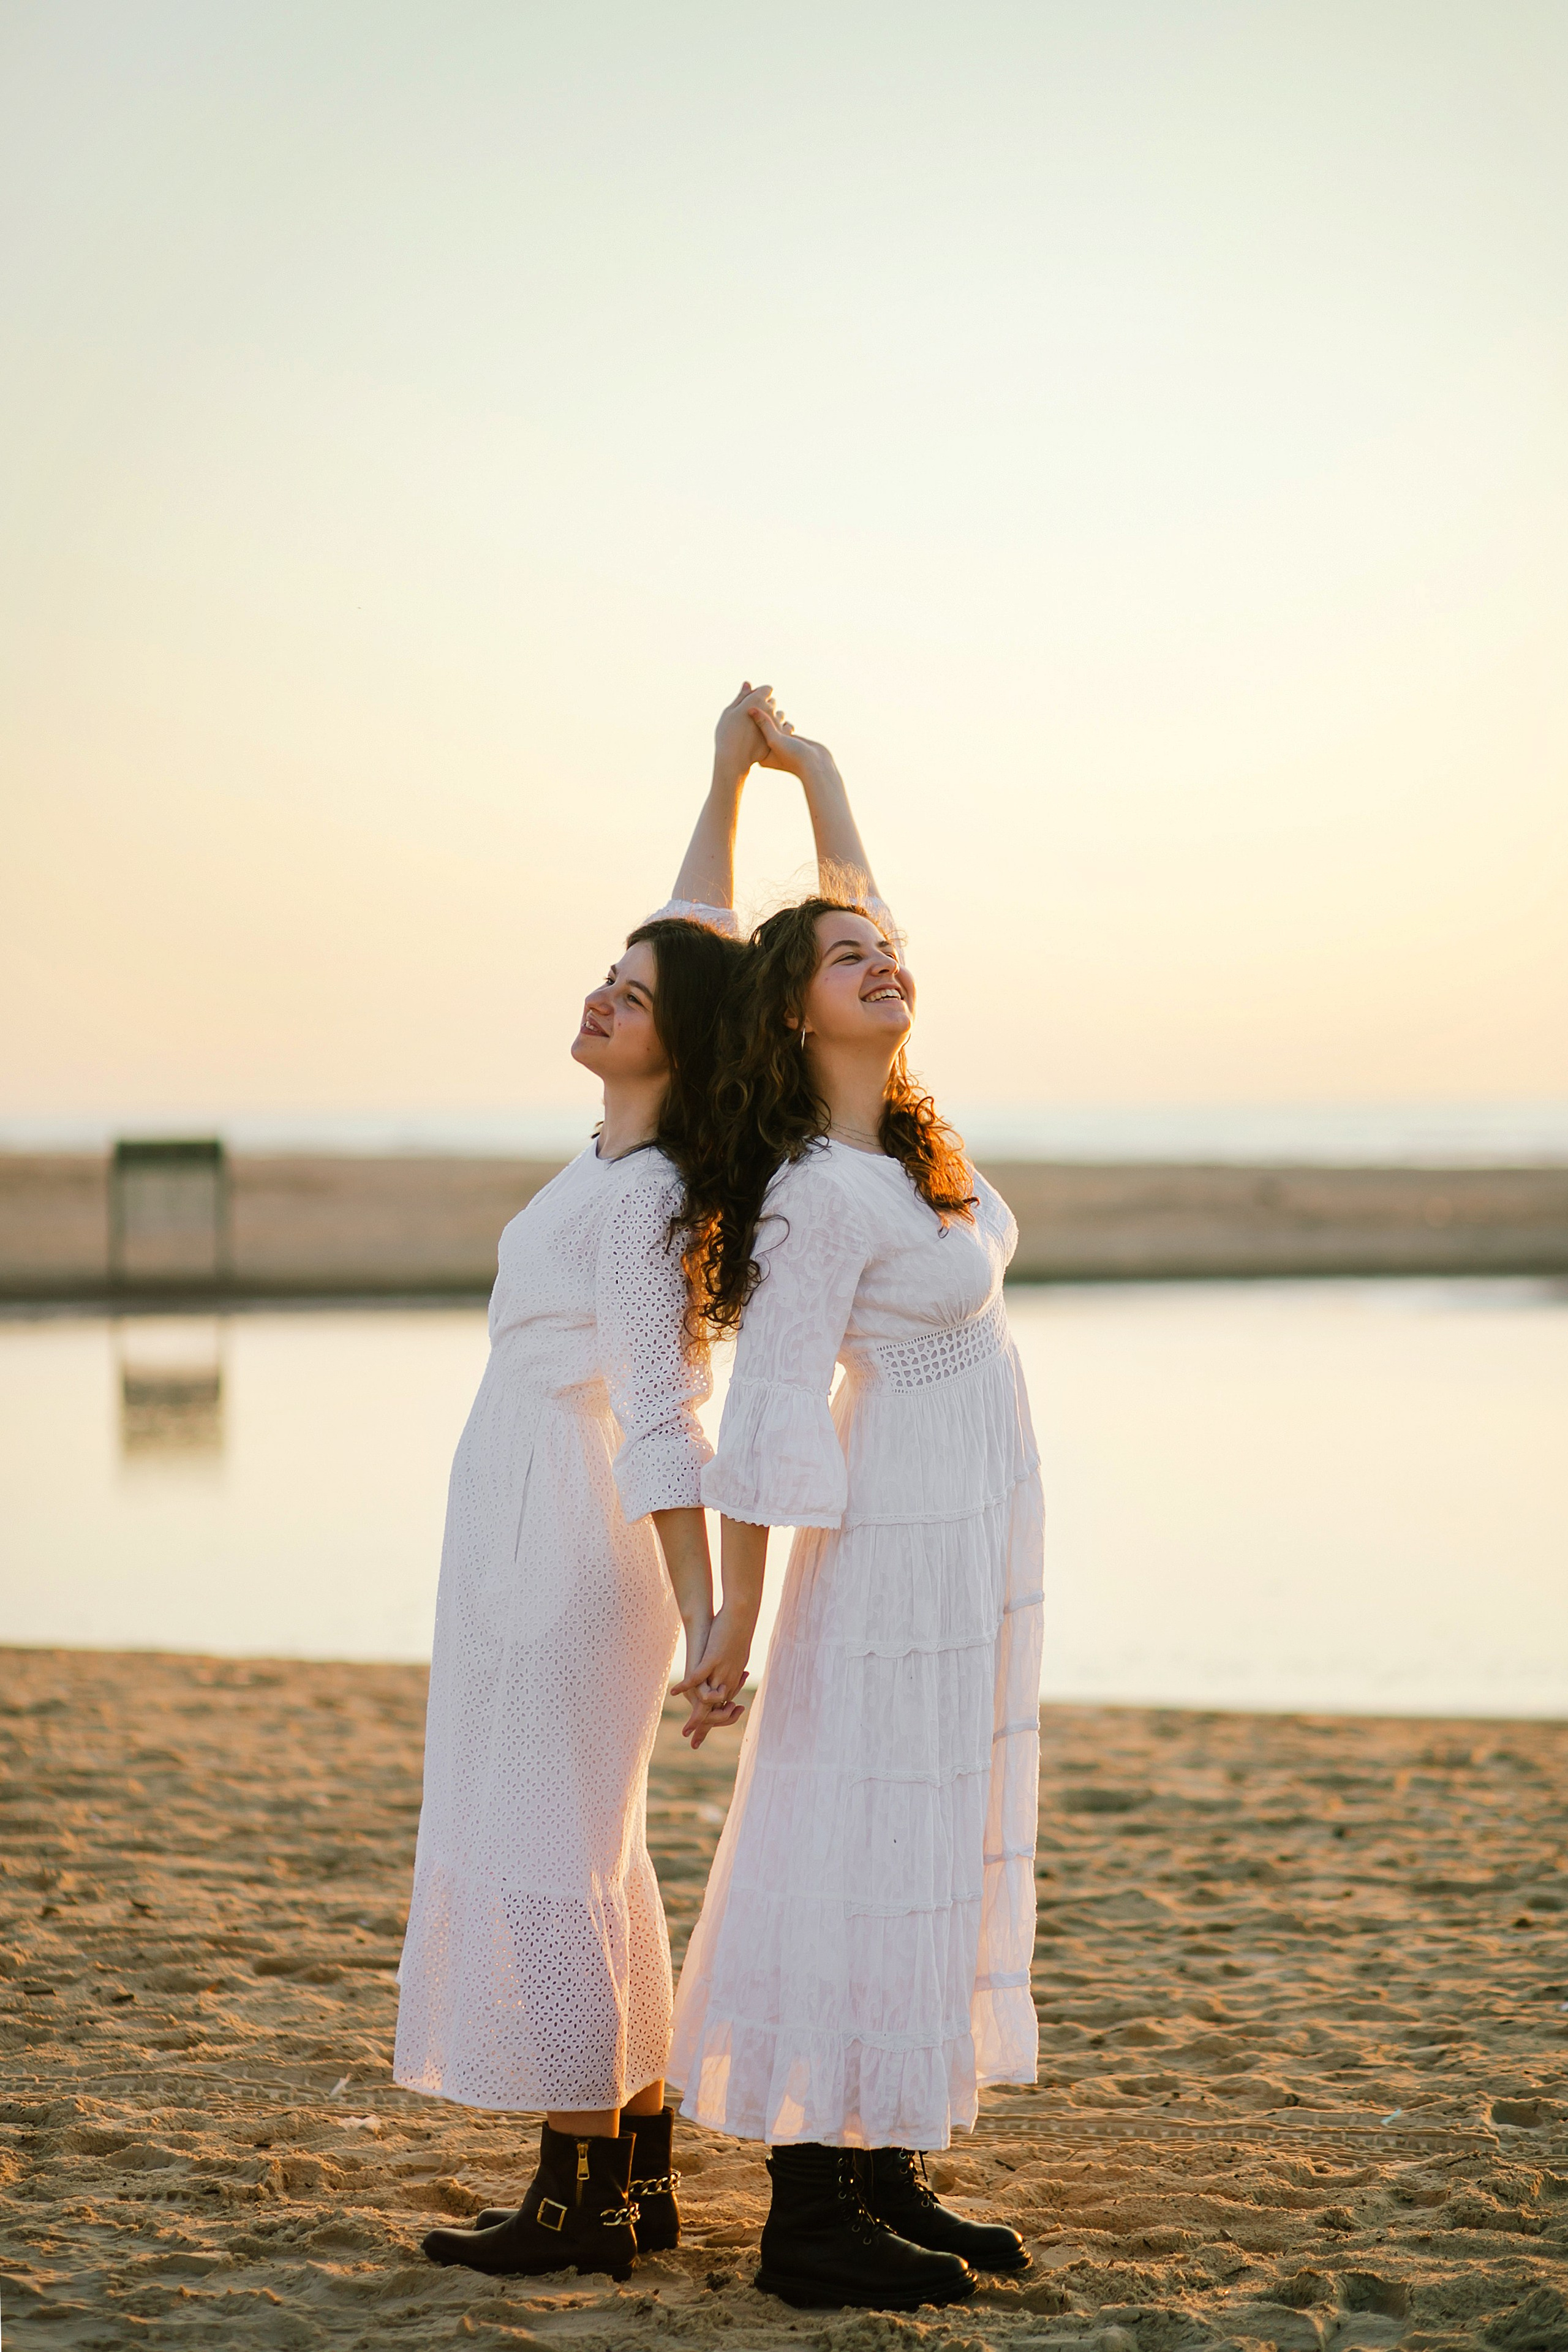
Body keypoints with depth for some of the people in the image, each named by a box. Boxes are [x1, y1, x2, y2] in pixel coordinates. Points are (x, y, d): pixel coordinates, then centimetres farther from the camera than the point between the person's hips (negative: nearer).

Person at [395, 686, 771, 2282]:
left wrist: (704, 1620, -31)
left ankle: (580, 2198, 0)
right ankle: (637, 2169, 19)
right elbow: (702, 943, 17)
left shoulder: (638, 1198, -19)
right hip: (532, 1535, 9)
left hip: (564, 1540, -9)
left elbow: (663, 1425, -27)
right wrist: (727, 778, 13)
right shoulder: (639, 1149, 4)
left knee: (537, 1866, -5)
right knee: (584, 1860, 13)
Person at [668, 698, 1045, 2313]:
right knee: (860, 1853, -5)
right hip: (899, 1542, -9)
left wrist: (814, 772, 16)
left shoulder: (892, 1127, 3)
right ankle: (809, 2219, 2)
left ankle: (882, 2173, 20)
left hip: (971, 1539, 9)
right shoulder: (820, 1192, -20)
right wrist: (735, 1625, -17)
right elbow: (766, 1419, -19)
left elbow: (855, 917, 19)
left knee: (936, 1849, 12)